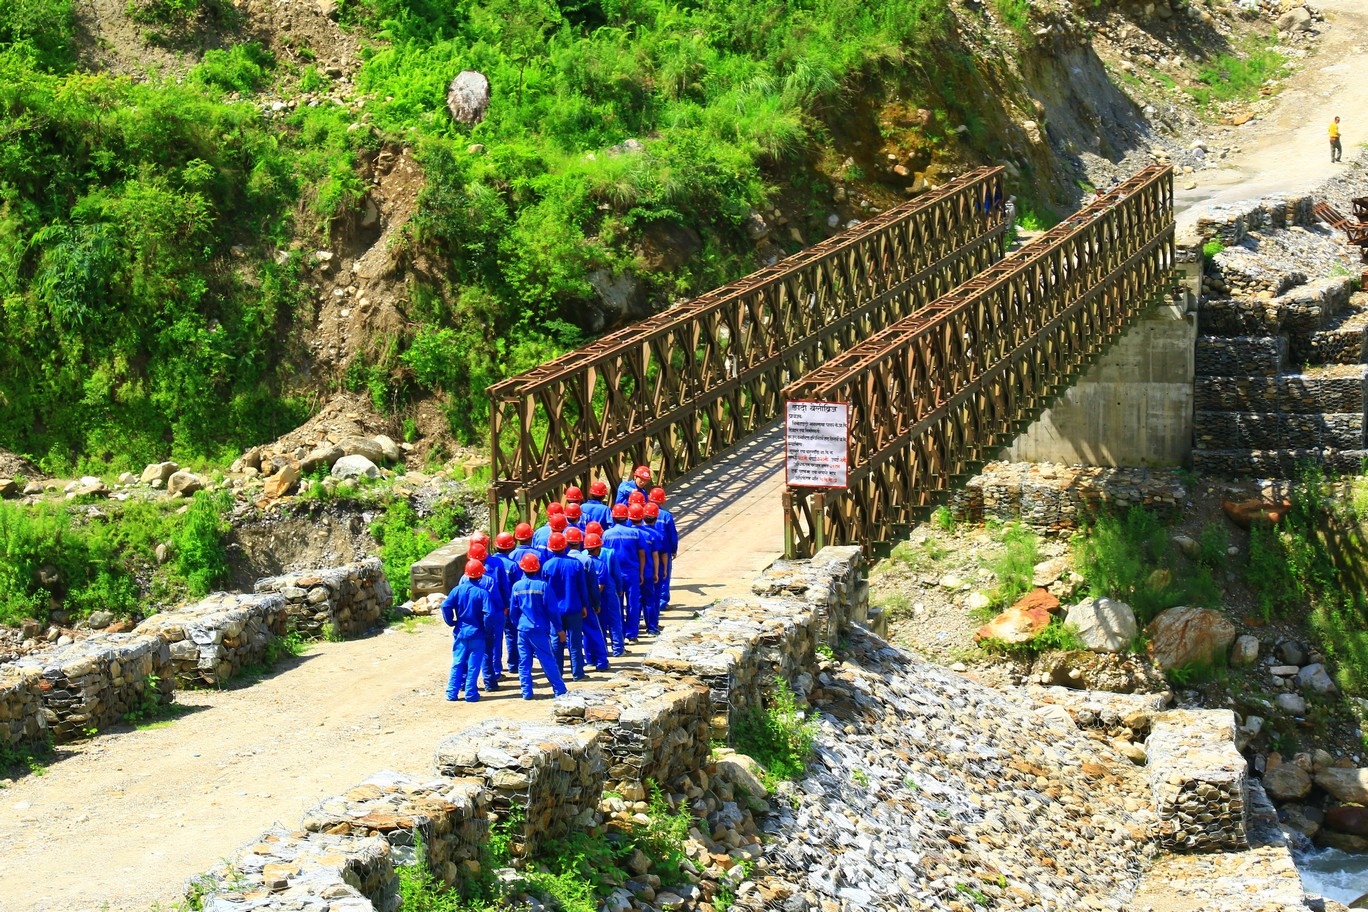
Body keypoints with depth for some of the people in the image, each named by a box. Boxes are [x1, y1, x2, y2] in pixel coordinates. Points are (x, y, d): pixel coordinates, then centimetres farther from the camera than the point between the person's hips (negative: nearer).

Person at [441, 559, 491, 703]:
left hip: (460, 633, 3)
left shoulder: (458, 590, -3)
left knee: (457, 664, 11)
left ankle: (452, 692, 10)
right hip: (477, 634, -3)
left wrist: (451, 622, 3)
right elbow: (488, 613, -20)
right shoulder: (482, 593, -12)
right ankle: (471, 694, 5)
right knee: (473, 665, 4)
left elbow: (446, 606, -11)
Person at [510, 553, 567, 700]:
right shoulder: (542, 585, -10)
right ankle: (560, 691, 3)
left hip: (522, 629, 2)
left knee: (524, 662, 8)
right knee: (548, 661, 1)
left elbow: (514, 610, 7)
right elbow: (551, 609, -8)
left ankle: (526, 692, 7)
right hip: (539, 629, -2)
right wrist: (559, 628, 0)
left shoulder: (517, 586, 0)